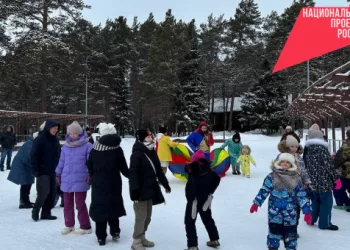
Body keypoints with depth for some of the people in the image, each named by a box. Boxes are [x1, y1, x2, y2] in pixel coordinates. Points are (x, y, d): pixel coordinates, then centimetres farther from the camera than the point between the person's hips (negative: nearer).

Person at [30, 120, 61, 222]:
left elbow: (59, 155, 14)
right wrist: (36, 170, -15)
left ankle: (46, 213, 18)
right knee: (43, 193, -8)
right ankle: (35, 211, 13)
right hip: (43, 172, -6)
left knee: (52, 193, 7)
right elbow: (33, 156, -13)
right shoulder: (39, 139, -11)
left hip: (53, 172, 7)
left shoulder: (55, 140, 9)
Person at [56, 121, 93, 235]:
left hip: (80, 181, -5)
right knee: (67, 204, 14)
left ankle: (85, 227, 14)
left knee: (80, 204, 1)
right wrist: (58, 174, 19)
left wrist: (90, 174, -11)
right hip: (66, 180, 5)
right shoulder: (65, 146, 8)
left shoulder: (87, 146, -7)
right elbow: (61, 161, 16)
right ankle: (69, 225, 30)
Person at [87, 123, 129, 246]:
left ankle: (101, 237, 10)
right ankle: (115, 232, 19)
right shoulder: (117, 149, -8)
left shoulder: (94, 149, -3)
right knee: (113, 206, 17)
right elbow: (124, 169, -5)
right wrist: (131, 176, 14)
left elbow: (89, 167, 4)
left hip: (98, 184, 1)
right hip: (113, 183, 0)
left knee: (100, 208, 8)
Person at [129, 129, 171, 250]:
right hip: (141, 190, -9)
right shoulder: (137, 154, -16)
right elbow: (133, 174, -21)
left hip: (150, 189, 9)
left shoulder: (152, 153, 10)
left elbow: (158, 170, 19)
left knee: (147, 216, 16)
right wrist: (135, 191, -26)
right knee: (141, 217, -3)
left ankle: (142, 238, 30)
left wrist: (165, 183, 22)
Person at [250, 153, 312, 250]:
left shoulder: (296, 179, 1)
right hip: (275, 211, -1)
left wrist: (307, 211, -2)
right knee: (274, 231, 5)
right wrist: (256, 203, 2)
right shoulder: (272, 176, -2)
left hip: (290, 212, 1)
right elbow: (264, 191, 3)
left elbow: (302, 195, 2)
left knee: (290, 233, 9)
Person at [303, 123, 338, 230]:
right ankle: (325, 223, 11)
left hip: (312, 181, 7)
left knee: (315, 200, 20)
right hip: (324, 181, -7)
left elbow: (305, 166, 12)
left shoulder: (306, 149, 6)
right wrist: (334, 178, -2)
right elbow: (328, 165, -14)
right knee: (326, 201, 5)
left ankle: (311, 219, 27)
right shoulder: (322, 149, -14)